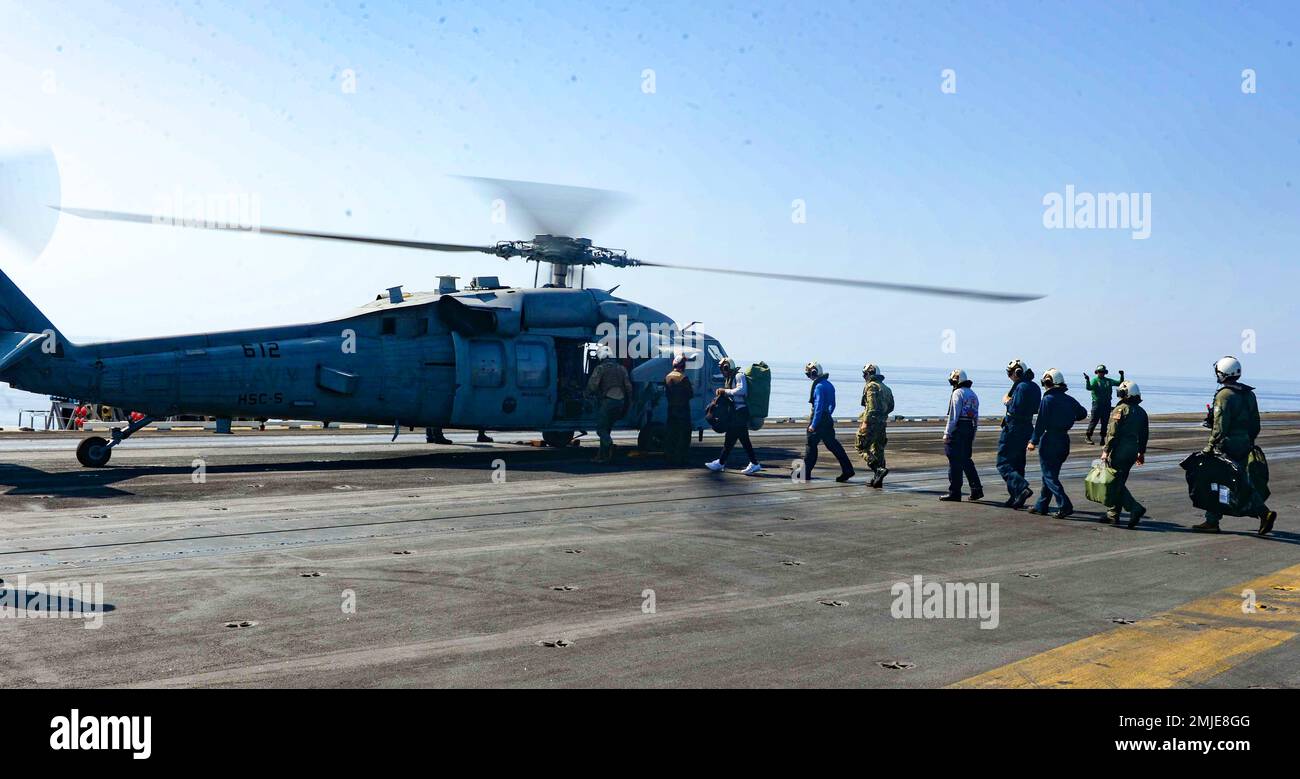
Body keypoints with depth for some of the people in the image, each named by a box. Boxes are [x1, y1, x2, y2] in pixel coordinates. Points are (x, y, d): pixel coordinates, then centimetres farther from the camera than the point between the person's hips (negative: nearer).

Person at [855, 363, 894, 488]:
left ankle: (879, 469, -19)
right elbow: (891, 407, 21)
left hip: (872, 422, -8)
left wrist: (865, 422, -20)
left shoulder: (871, 386, -10)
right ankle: (877, 480, 13)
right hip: (882, 423, 8)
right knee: (878, 449, 12)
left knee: (862, 447, -3)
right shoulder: (886, 388, 17)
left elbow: (872, 406, -20)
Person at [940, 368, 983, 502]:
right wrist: (973, 437, 22)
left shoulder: (957, 393, -8)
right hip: (970, 429, 8)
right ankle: (976, 488, 9)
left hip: (958, 428, -8)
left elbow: (953, 416, -15)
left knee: (955, 462, -4)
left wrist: (947, 433, -13)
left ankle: (954, 492, -1)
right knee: (966, 460, 15)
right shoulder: (973, 394, 18)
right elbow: (976, 417, 19)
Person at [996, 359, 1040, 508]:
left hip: (1013, 428, -10)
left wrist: (1007, 401, -4)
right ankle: (1016, 498, 18)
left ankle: (1023, 488, -22)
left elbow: (1014, 409, -23)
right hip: (1027, 427, 10)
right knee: (1018, 464, 16)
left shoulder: (1022, 386, -18)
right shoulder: (1034, 387, 12)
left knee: (1003, 464, -6)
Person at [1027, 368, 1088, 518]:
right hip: (1064, 440, 7)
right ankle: (1041, 505, 22)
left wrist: (1034, 442, -10)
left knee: (1049, 476, -2)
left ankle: (1065, 506, -13)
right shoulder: (1070, 400, 7)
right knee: (1050, 474, 16)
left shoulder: (1047, 400, -13)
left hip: (1049, 441, -7)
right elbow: (1083, 413, 22)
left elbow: (1041, 423, -15)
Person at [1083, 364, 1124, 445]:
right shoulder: (1094, 380, -2)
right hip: (1097, 403, -5)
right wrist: (1087, 380, -34)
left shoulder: (1109, 381, 14)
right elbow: (1089, 387, -19)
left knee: (1105, 422, 6)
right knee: (1094, 420, -6)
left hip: (1107, 404, 5)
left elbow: (1119, 383, 21)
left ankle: (1103, 438, 11)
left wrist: (1122, 376, 7)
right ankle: (1088, 436, 4)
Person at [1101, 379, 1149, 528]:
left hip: (1120, 450, -8)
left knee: (1116, 483, -4)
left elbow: (1113, 433, -17)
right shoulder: (1141, 412, 11)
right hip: (1133, 452, 8)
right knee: (1119, 482, 14)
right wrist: (1142, 452, 25)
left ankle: (1135, 507, -16)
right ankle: (1113, 514, 18)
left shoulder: (1120, 410, -12)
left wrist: (1105, 451, -14)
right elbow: (1145, 434, 16)